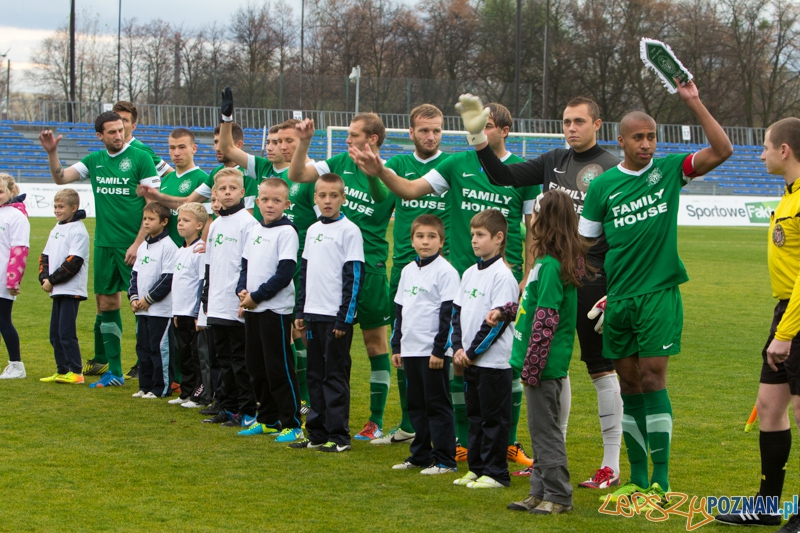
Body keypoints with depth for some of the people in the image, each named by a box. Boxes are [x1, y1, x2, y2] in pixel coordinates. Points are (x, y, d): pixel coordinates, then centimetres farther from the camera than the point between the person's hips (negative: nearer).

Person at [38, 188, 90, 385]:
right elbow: (45, 256, 17)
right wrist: (44, 277, -1)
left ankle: (76, 372, -7)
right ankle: (62, 371, 16)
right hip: (57, 291, 9)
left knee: (66, 332, -11)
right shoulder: (56, 230, 17)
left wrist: (52, 280, -15)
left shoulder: (78, 231, -10)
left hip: (71, 290, -9)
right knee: (55, 334, 10)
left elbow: (73, 263, -18)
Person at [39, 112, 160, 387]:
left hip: (133, 244, -6)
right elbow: (60, 178, 10)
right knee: (106, 303, 7)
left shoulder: (140, 158, -7)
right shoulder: (95, 160, 10)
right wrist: (52, 152, -7)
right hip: (104, 244, 6)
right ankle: (112, 371, 15)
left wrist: (138, 243, -14)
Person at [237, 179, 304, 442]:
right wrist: (242, 290, -2)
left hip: (276, 309, -8)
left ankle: (292, 424, -1)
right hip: (252, 310, 8)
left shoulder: (286, 232, -9)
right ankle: (268, 419, 24)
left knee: (279, 369, -6)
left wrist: (256, 296, -15)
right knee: (256, 368, 13)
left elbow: (284, 274, -15)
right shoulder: (254, 231, 13)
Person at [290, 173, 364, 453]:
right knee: (315, 375, 9)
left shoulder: (349, 230, -7)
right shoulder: (313, 230, 14)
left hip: (337, 316, -7)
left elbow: (354, 277, -11)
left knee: (335, 375, -3)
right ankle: (317, 432, 16)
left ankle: (339, 436, 1)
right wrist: (300, 311, 14)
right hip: (313, 314, 7)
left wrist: (345, 317, -14)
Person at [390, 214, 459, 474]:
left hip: (434, 352, -7)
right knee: (416, 405, 12)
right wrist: (396, 346, 15)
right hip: (410, 350, 7)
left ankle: (444, 460, 1)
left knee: (437, 405, -3)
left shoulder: (445, 271, -8)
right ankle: (421, 455, 21)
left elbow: (448, 314, -12)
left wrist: (439, 350, -15)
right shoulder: (408, 270, 14)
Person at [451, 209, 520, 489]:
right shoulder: (470, 273, 13)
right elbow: (457, 311, 15)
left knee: (494, 418, -2)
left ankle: (496, 473, 2)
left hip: (494, 361, -8)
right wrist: (458, 347, 1)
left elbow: (497, 321, -16)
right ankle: (476, 468, 21)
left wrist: (473, 352, -14)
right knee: (475, 415, 13)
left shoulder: (502, 276, -12)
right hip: (469, 361, 8)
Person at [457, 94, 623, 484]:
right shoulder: (554, 161, 12)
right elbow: (503, 176, 11)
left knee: (601, 368, -2)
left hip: (591, 280, -7)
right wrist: (479, 139, -2)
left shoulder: (611, 169, -8)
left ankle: (611, 466, 4)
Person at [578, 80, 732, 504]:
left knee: (652, 378, -8)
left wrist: (693, 102, -15)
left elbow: (722, 150, -9)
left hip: (659, 293, -2)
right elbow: (586, 243, 11)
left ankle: (660, 481, -4)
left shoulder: (669, 170, 2)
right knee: (629, 383, 6)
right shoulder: (602, 186, 5)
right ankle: (637, 478, 14)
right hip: (618, 297, 2)